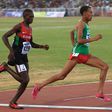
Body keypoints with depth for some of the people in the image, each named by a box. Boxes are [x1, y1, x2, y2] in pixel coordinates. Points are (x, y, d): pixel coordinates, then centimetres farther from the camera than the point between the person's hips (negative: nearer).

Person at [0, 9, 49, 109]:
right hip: (17, 56, -8)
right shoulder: (19, 27, -12)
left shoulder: (30, 29, 12)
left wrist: (42, 47, 9)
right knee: (25, 80, -15)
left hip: (24, 57, 8)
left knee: (25, 81, 6)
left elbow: (31, 44, 24)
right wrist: (11, 50, -27)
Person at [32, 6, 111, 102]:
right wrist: (94, 39, -19)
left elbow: (72, 32, 31)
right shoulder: (81, 24, -11)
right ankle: (40, 86, 1)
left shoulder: (85, 24, 15)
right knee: (62, 75, -8)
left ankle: (100, 93, 0)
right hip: (77, 54, -9)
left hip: (85, 55, 9)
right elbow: (79, 40, -23)